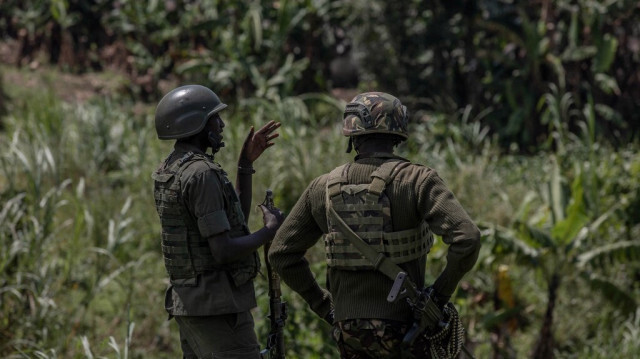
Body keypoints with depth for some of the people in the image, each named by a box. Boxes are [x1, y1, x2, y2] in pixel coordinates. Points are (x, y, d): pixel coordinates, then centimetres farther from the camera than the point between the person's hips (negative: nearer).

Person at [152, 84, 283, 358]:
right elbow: (224, 252, -23)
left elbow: (234, 224, 19)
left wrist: (246, 163, 15)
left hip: (192, 302, 10)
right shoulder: (201, 174, -20)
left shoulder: (172, 170, 13)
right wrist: (271, 230, -7)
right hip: (217, 306, -10)